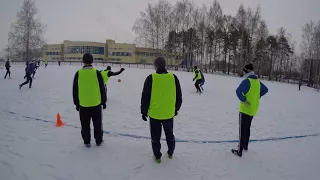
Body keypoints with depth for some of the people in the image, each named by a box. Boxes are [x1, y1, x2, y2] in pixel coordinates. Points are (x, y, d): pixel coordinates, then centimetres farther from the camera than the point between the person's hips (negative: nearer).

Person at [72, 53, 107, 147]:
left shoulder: (78, 73, -3)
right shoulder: (96, 72, -7)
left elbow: (75, 90, 3)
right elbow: (102, 88, -2)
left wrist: (76, 103, 14)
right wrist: (103, 101, 8)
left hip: (83, 104, 1)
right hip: (96, 103, 0)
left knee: (85, 124, 13)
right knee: (97, 123, 13)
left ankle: (87, 142, 22)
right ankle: (98, 141, 23)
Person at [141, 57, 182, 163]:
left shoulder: (151, 78, -14)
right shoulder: (173, 78, -6)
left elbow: (145, 97, -9)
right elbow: (179, 96, 3)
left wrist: (144, 111, 3)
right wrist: (176, 109, 18)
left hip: (154, 114, -2)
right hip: (169, 114, 3)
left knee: (155, 136, 16)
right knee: (169, 134, 23)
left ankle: (157, 156, 29)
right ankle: (170, 153, 39)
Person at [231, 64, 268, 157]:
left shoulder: (247, 81, -20)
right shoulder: (257, 81, 6)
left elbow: (238, 91, -33)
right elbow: (265, 90, 21)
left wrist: (243, 100, -21)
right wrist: (257, 97, 14)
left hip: (245, 109, -8)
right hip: (253, 110, 8)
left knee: (242, 130, -1)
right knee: (247, 128, 22)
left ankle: (239, 151, 7)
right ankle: (245, 145, 37)